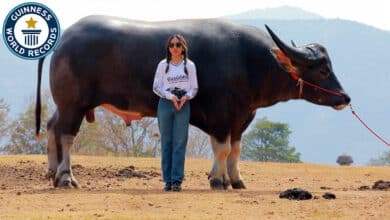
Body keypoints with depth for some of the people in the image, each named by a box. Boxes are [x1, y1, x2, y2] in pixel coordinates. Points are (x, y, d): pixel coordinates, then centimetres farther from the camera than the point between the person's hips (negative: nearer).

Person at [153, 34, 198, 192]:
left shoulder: (189, 65, 5)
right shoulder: (163, 65, 4)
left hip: (183, 104, 0)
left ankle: (177, 180, -7)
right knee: (166, 142, 1)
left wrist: (186, 97, -13)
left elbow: (194, 88, 7)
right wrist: (171, 96, -12)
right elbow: (156, 87, 2)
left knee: (180, 142, -5)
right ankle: (168, 180, 3)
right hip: (165, 103, 0)